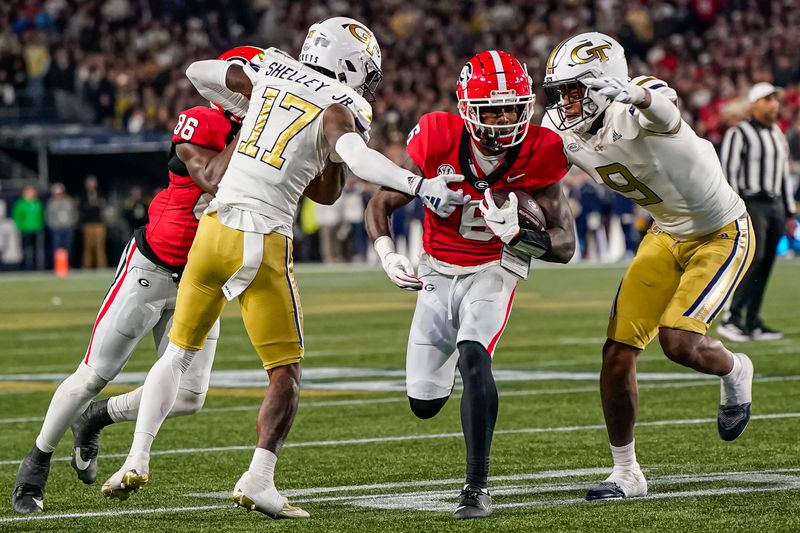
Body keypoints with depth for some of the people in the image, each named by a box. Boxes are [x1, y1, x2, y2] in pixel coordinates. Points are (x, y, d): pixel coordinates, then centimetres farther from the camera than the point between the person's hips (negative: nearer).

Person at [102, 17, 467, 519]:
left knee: (179, 353, 20)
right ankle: (258, 481, -7)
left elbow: (198, 73, 23)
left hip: (214, 228, 5)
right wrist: (422, 186, -26)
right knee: (286, 373, 7)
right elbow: (354, 155, -24)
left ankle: (137, 460, 13)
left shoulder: (268, 74, 11)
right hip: (262, 243, -5)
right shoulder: (338, 109, -3)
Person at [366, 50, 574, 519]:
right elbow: (381, 205, -5)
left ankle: (478, 487, -24)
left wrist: (516, 234, -36)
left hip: (493, 271, -2)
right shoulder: (438, 140, -19)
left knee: (473, 358, -31)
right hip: (438, 271, 2)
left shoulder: (538, 153, -20)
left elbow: (565, 246, -17)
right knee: (425, 405, 7)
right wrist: (388, 254, -23)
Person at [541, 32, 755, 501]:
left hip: (722, 233, -7)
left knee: (679, 342, -22)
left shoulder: (634, 114, -32)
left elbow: (665, 112, -57)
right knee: (617, 355, 0)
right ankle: (626, 473, 16)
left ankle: (735, 371, 16)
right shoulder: (564, 133, -9)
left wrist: (633, 93, -80)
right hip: (666, 235, 7)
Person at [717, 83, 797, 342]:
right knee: (754, 259, -17)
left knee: (765, 265, 4)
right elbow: (729, 173, -10)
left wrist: (790, 214, 19)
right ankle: (731, 319, -16)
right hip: (751, 203, -7)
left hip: (775, 205, 7)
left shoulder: (779, 136, 18)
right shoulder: (739, 134, -6)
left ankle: (753, 323, 6)